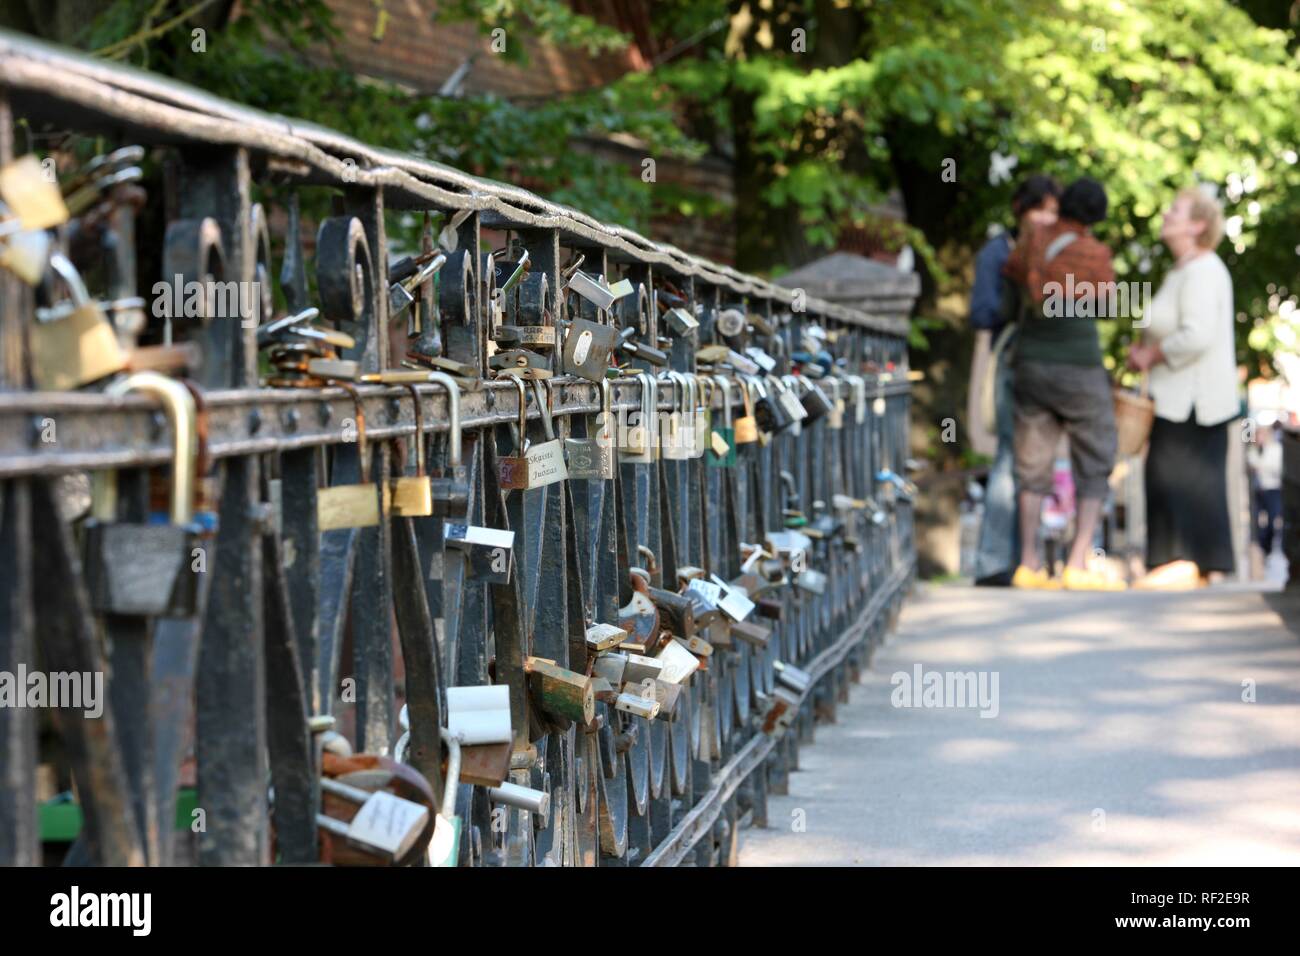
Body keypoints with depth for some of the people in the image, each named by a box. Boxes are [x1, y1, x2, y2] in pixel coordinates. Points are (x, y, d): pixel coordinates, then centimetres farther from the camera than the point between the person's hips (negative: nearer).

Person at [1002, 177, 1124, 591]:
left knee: (1033, 467, 10)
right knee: (1095, 467, 5)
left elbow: (1010, 271, 19)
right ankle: (1078, 565, -4)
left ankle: (1029, 564, 6)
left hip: (1032, 365, 5)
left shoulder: (1036, 239, 0)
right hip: (1080, 368, -4)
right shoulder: (1095, 254, -11)